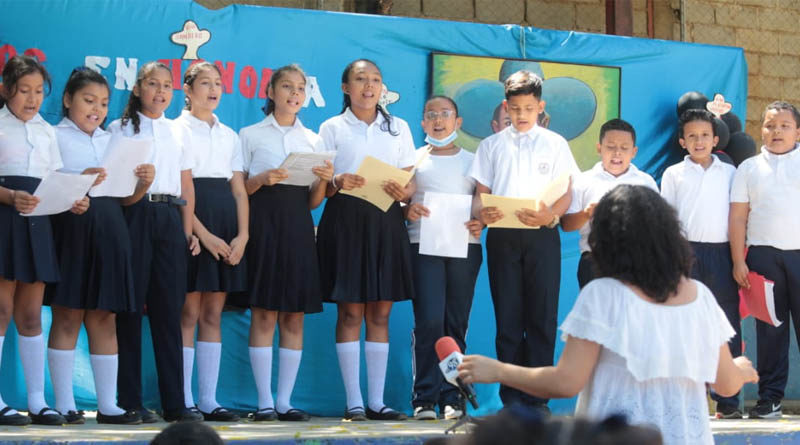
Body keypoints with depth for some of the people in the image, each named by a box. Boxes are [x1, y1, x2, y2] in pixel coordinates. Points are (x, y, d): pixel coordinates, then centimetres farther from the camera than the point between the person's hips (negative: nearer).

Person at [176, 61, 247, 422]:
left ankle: (209, 401, 5)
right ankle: (184, 402, -4)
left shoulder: (229, 135, 17)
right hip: (191, 223, -5)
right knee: (189, 314, -6)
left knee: (213, 314, 5)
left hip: (225, 223, 5)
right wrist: (204, 234, -18)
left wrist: (243, 235, -3)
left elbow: (239, 189, 12)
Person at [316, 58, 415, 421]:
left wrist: (404, 191, -11)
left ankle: (377, 401, 4)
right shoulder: (332, 128, 7)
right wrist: (338, 183, -19)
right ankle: (353, 401, -3)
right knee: (350, 311, -5)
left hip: (386, 221, 2)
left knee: (380, 312, 1)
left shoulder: (398, 128, 15)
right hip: (345, 220, -2)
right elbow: (320, 185, 3)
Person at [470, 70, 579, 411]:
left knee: (542, 316, -4)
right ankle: (511, 398, 3)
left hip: (542, 235, -1)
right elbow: (481, 191, 9)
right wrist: (481, 213, -14)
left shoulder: (555, 144, 10)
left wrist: (550, 215, -16)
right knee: (507, 316, 0)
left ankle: (537, 398, -1)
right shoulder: (492, 145, 14)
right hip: (502, 237, 1)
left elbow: (566, 193, 4)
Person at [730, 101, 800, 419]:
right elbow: (738, 217, 8)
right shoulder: (749, 168, 11)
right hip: (764, 255, 1)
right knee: (770, 328, 3)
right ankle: (770, 398, 6)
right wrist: (738, 261, 0)